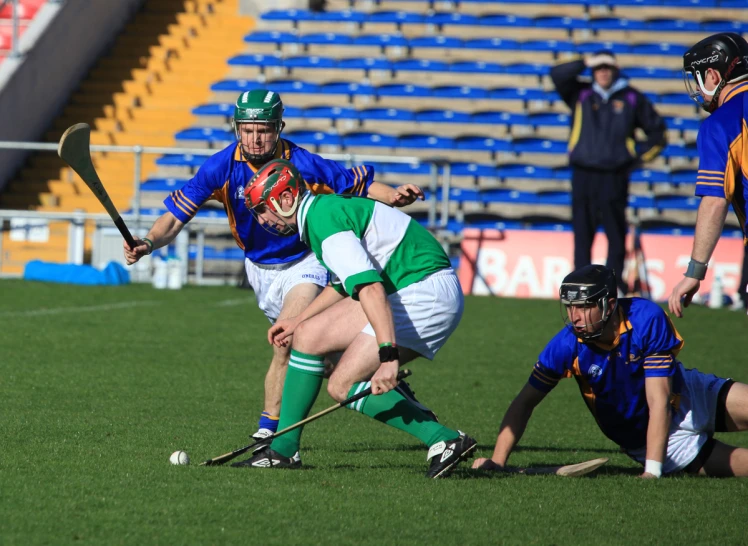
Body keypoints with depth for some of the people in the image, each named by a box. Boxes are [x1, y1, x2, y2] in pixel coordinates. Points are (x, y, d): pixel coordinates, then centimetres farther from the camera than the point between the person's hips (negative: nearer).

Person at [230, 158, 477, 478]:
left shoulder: (323, 221, -17)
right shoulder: (324, 209, 16)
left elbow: (370, 288, -29)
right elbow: (348, 280, 33)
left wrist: (388, 355, -36)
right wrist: (298, 320, 35)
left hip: (425, 294, -10)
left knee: (343, 386, -10)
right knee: (308, 336, 8)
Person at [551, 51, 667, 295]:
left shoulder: (631, 98, 9)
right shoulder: (581, 95, 11)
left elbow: (657, 133, 14)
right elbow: (557, 74, -2)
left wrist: (638, 156, 4)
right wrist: (585, 63, -5)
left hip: (615, 176, -1)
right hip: (583, 176, 1)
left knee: (616, 235, -3)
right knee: (582, 235, 1)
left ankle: (615, 283, 2)